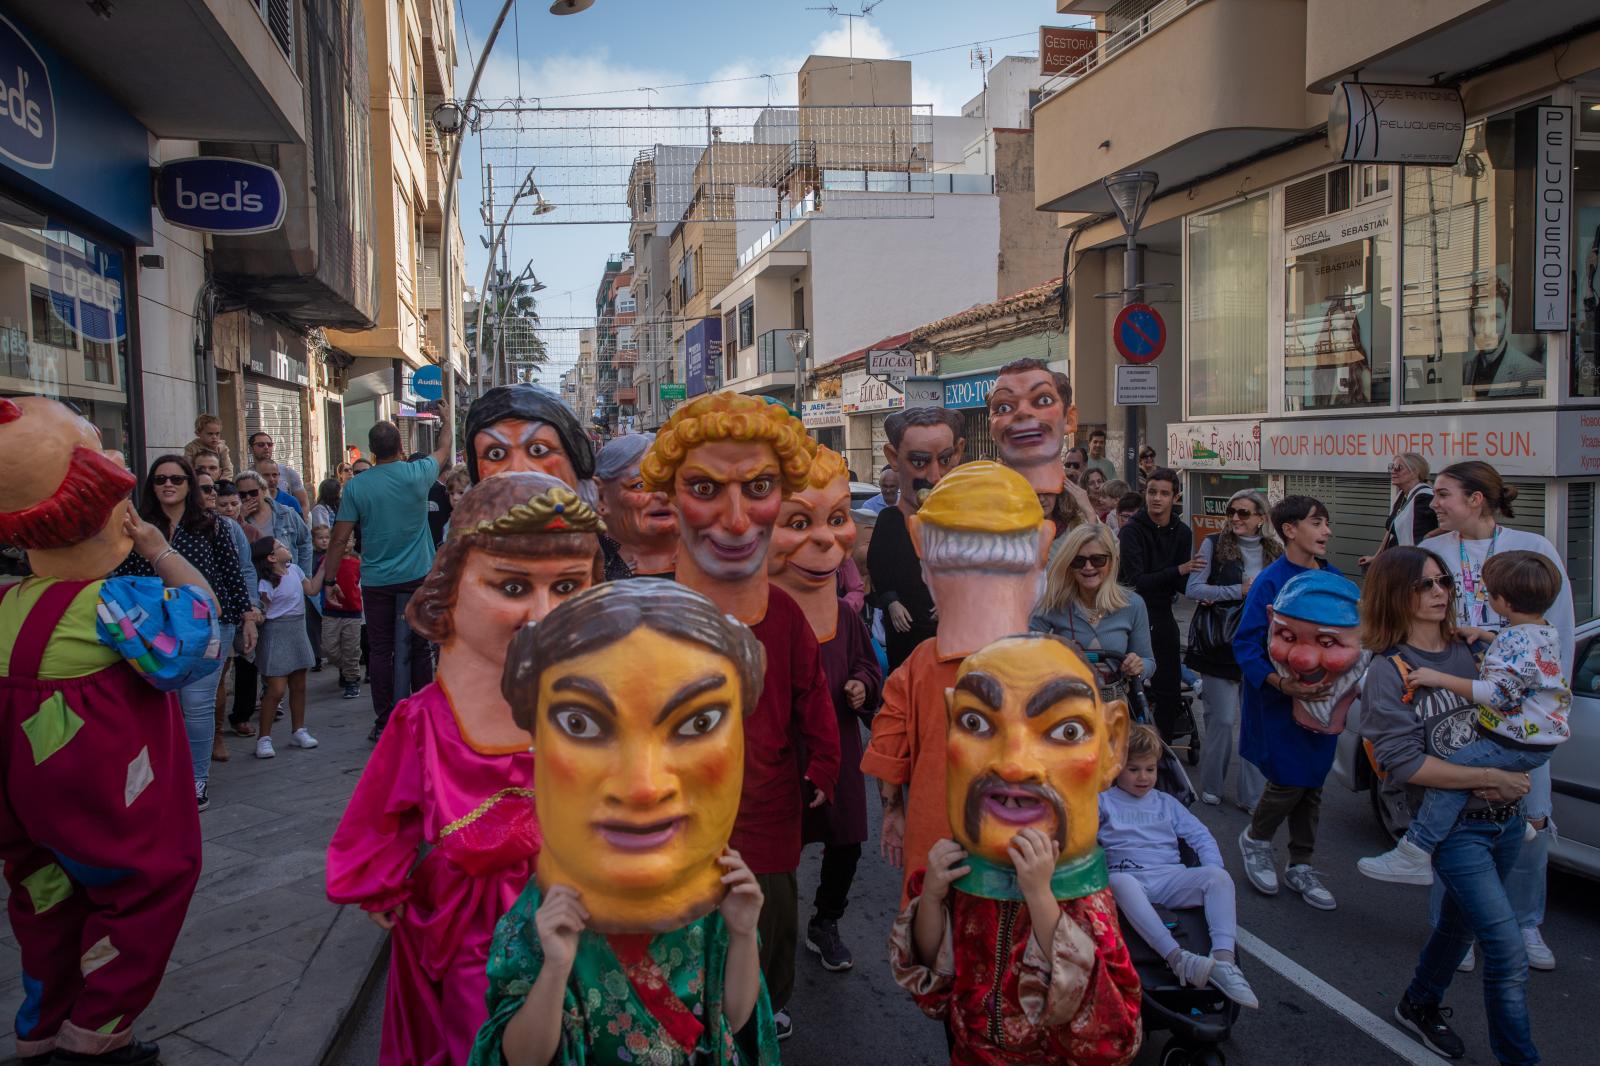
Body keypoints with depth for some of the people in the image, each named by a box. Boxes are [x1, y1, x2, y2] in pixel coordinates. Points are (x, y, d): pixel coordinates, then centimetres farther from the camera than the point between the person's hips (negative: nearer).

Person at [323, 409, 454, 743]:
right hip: (417, 578, 0)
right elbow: (444, 449, 16)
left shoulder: (356, 486, -6)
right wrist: (449, 418, 34)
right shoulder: (417, 474, -6)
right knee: (416, 649, 8)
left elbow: (339, 540, -6)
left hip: (376, 582, 0)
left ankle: (384, 725, 10)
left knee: (380, 652, 6)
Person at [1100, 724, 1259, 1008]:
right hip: (1129, 877, -3)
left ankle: (1224, 960, -40)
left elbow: (1200, 835, 16)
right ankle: (1177, 958, -53)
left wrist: (1213, 869, 1)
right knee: (1119, 882, -41)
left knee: (1218, 876, -26)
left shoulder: (1165, 803, 26)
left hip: (1170, 878, 4)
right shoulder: (1104, 801, 17)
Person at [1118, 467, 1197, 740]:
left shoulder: (1182, 532, 5)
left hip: (1162, 615, 5)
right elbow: (1136, 580, -20)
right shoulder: (1131, 531, -12)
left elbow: (1182, 582, 6)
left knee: (1170, 692, 9)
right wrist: (1177, 570, -21)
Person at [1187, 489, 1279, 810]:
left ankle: (1251, 795, 15)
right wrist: (1240, 591, -15)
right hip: (1220, 645, -3)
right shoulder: (1214, 544, -2)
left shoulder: (1275, 552, 7)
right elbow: (1193, 588, -10)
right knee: (1223, 719, 1)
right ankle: (1211, 787, 21)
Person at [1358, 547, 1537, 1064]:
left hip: (1505, 817, 6)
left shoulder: (1470, 653, 6)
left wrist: (1507, 782, -2)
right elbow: (1404, 762, -17)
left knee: (1460, 921, 21)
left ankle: (1420, 1005, 43)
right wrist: (1489, 778, -17)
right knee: (1508, 949, -8)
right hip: (1452, 826, -6)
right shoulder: (1388, 672, -11)